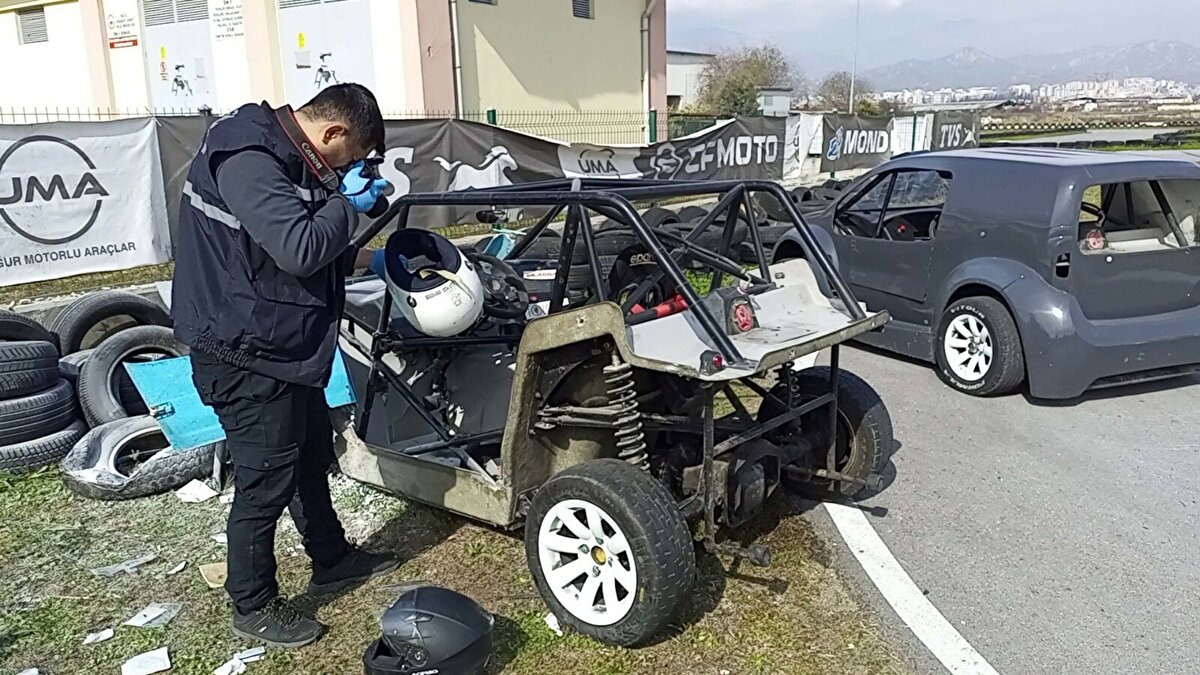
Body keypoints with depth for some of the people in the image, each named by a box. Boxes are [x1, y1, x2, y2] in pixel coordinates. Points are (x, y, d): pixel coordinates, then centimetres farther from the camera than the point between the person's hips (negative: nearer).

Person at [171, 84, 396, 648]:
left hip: (286, 349, 11)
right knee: (264, 484, 3)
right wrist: (348, 202, -17)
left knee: (311, 459, 23)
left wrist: (369, 259, 18)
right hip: (247, 358, -11)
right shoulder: (246, 162, -23)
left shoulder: (284, 158, 11)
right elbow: (299, 250, -33)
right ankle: (254, 608, 23)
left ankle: (331, 561, 43)